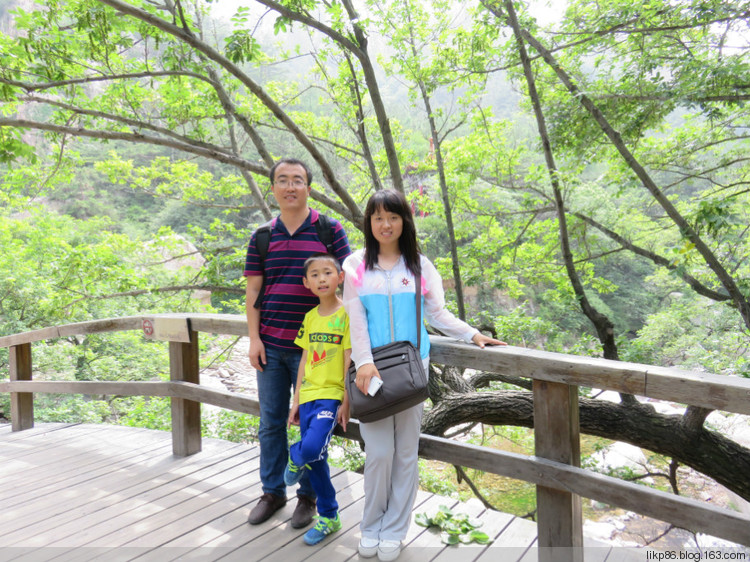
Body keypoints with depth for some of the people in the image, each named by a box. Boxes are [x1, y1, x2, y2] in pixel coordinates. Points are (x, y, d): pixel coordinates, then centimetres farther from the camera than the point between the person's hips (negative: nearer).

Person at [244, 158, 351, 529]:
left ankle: (308, 495, 26)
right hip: (271, 345, 3)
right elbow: (253, 291, 8)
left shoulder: (330, 231, -2)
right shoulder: (261, 238, 7)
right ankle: (272, 491, 30)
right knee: (270, 422, 12)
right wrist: (254, 338, 0)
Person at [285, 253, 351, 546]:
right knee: (315, 460, 9)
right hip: (308, 395, 5)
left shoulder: (346, 314, -7)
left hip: (331, 395, -5)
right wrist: (296, 400, 10)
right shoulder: (310, 317, 9)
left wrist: (346, 402, -10)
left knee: (312, 449, -23)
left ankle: (294, 458, 14)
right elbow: (305, 360, 11)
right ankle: (329, 517, 26)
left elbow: (349, 360, -9)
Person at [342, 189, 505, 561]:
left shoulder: (419, 265, 8)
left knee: (406, 451, 7)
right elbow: (355, 318, -2)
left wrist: (473, 334, -1)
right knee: (379, 452, -1)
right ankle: (371, 526, 22)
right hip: (372, 367, -1)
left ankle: (394, 530, 24)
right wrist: (364, 362, -14)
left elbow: (437, 313, 10)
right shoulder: (357, 265, 4)